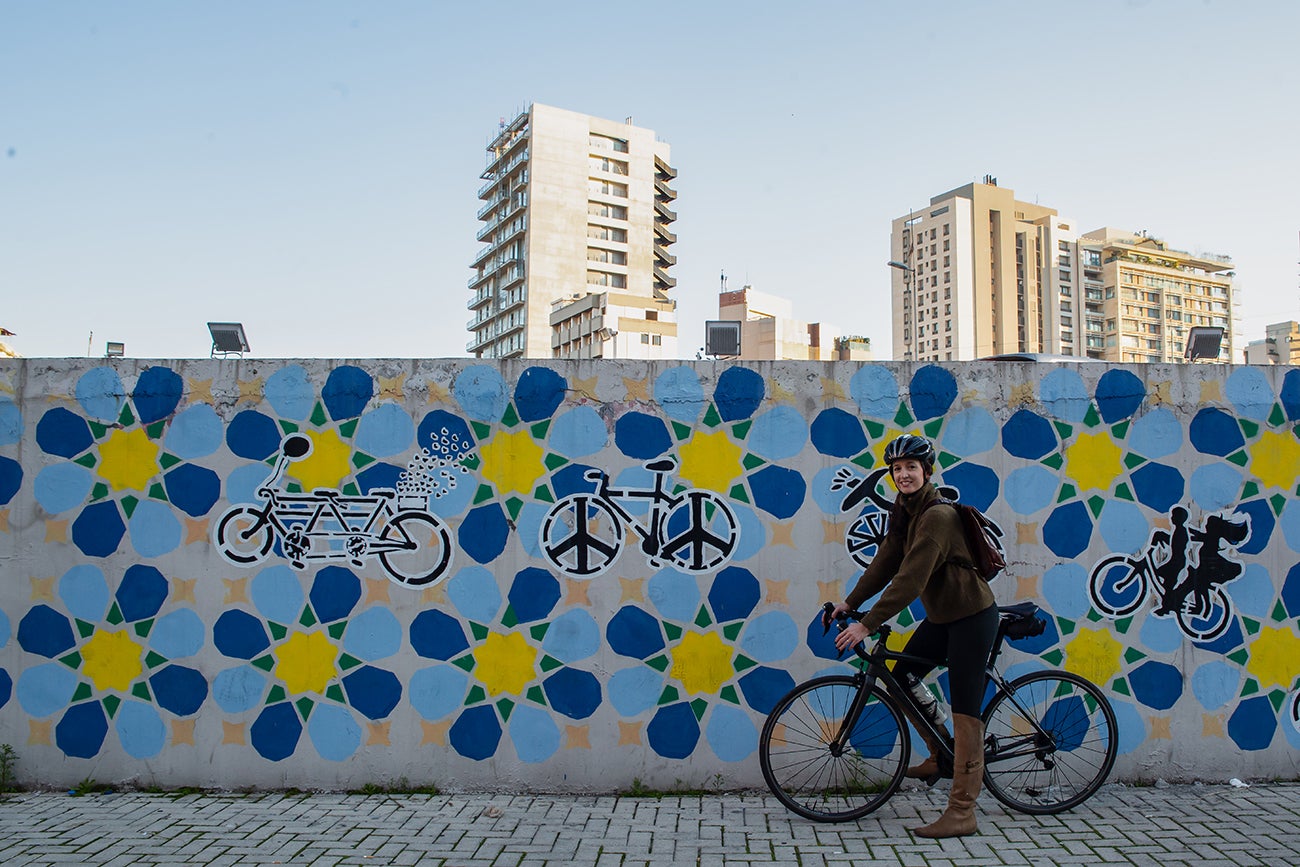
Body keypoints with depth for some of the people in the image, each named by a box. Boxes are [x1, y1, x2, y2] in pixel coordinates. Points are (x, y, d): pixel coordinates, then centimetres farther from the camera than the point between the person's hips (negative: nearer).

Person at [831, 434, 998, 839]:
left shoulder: (937, 516, -25)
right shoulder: (904, 512, 5)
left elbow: (909, 581, -31)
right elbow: (885, 562, 6)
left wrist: (866, 625, -32)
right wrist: (850, 602, -1)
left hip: (971, 616, -9)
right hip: (940, 616, 9)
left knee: (965, 711, -7)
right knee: (901, 680, 10)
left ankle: (962, 812, -2)